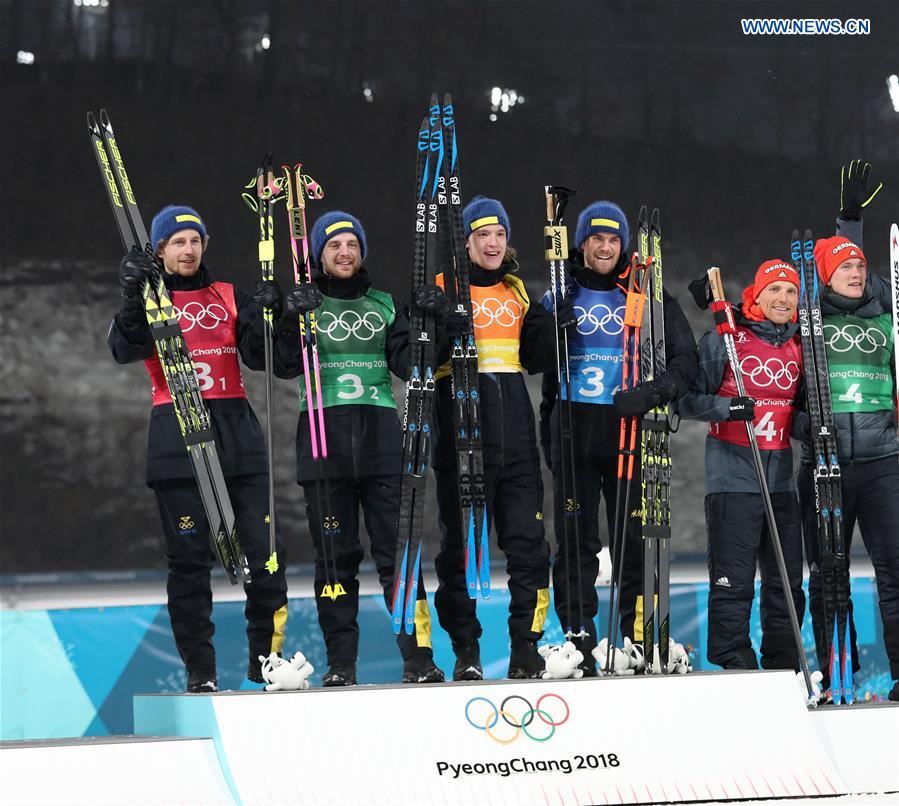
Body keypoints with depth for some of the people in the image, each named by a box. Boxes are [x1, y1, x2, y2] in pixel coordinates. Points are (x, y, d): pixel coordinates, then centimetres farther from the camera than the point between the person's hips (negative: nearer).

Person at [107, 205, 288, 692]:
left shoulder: (228, 297, 14)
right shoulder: (147, 300, 7)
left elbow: (258, 358, 6)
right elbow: (124, 351, -11)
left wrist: (263, 317, -11)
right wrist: (134, 299, -25)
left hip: (236, 429, 2)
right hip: (176, 436, -2)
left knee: (264, 550, -5)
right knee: (189, 557, -2)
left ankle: (266, 658, 6)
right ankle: (199, 670, 2)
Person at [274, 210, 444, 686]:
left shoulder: (385, 305, 14)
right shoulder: (304, 304, 9)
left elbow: (406, 365, 7)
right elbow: (284, 367, -3)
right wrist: (292, 322, -18)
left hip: (380, 438, 1)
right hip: (323, 441, -1)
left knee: (397, 552, -5)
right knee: (335, 557, 2)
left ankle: (418, 657, -7)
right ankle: (340, 663, 6)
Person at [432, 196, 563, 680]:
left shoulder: (519, 292, 16)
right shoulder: (441, 290, 3)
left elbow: (535, 359, 18)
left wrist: (550, 327, 1)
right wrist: (442, 332, -22)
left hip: (514, 426, 4)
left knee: (527, 539, -1)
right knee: (460, 540, 0)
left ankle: (526, 644, 4)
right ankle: (465, 649, 6)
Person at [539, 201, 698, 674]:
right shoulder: (560, 296, 13)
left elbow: (685, 359, 1)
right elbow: (541, 366, 19)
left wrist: (652, 392, -18)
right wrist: (547, 434, 13)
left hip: (629, 433, -2)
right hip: (573, 434, 2)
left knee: (634, 542, -3)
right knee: (575, 545, -1)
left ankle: (638, 643, 1)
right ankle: (578, 648, 1)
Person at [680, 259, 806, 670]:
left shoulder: (799, 346, 13)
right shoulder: (723, 339, -2)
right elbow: (687, 398, -4)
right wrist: (727, 408, -19)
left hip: (783, 478, 5)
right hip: (733, 477, -5)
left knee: (787, 582, 7)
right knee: (733, 581, -8)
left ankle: (784, 670, 14)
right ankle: (734, 666, -4)